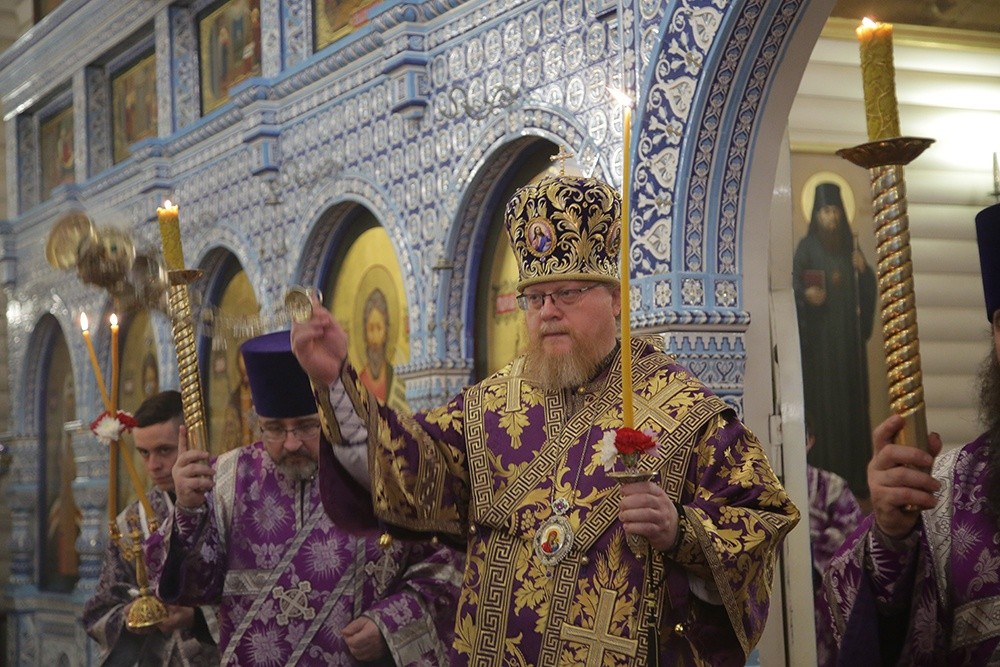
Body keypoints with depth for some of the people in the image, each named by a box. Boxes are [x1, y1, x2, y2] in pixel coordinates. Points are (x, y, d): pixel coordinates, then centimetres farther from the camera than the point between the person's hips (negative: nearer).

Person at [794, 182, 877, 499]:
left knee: (852, 399, 2)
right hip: (819, 336, -4)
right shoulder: (808, 247, 1)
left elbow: (867, 290, 15)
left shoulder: (850, 245, 13)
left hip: (848, 336, 4)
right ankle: (824, 478, -6)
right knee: (823, 400, -7)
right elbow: (795, 285, -4)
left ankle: (854, 476, 6)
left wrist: (863, 270, -5)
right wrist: (807, 294, -25)